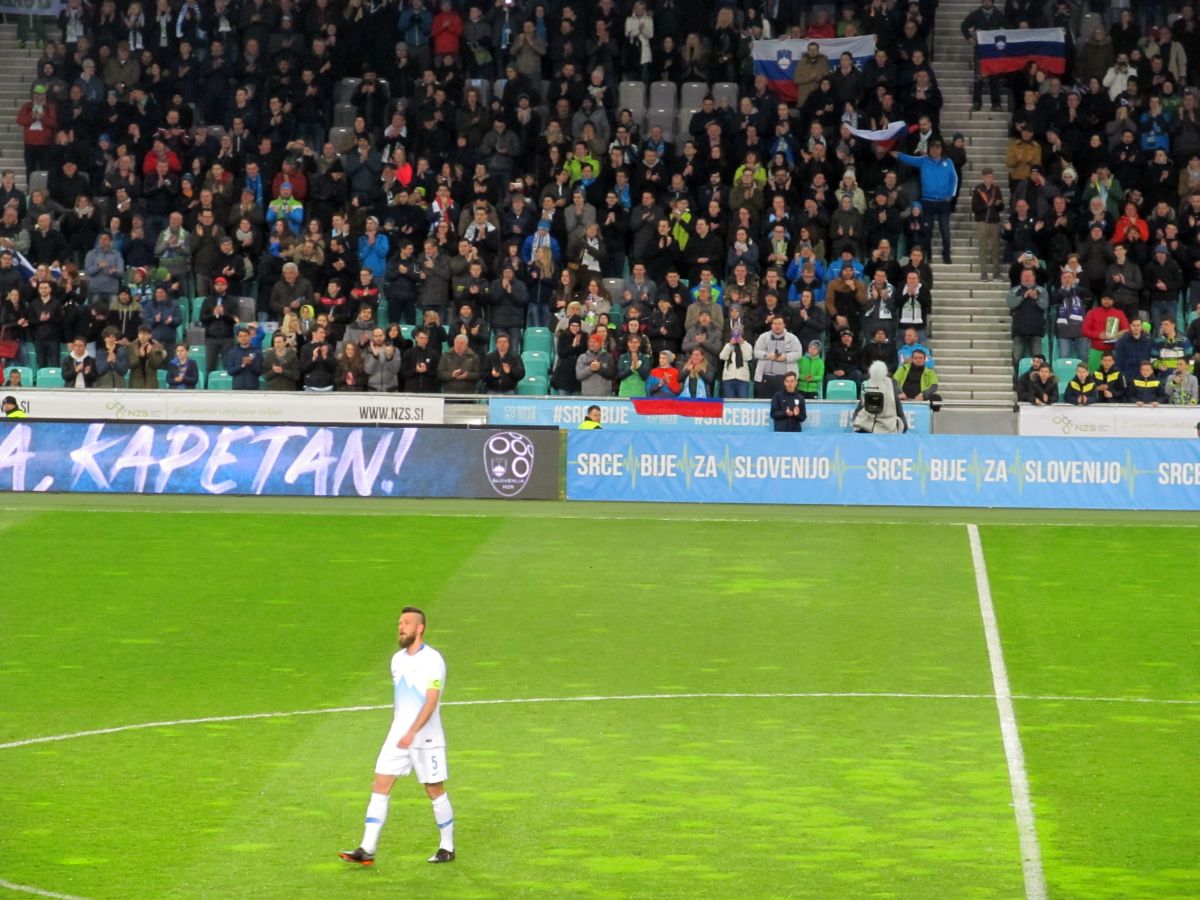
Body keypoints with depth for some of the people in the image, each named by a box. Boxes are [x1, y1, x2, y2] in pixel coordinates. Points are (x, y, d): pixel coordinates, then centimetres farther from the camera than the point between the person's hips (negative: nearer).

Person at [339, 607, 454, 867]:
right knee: (379, 787, -3)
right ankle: (366, 850, -5)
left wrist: (412, 733, -31)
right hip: (397, 737, 7)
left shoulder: (432, 660, -13)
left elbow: (431, 701, -22)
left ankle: (447, 848, 19)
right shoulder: (397, 660, 10)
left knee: (435, 791, 4)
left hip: (426, 739, -7)